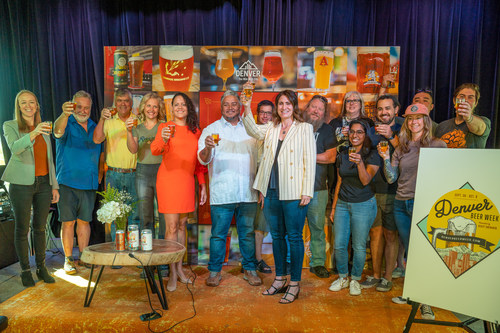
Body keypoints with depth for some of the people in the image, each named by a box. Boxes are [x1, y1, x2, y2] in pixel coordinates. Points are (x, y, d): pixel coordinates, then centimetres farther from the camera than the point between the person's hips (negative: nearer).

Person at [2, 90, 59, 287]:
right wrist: (34, 133, -39)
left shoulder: (44, 128, 12)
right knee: (22, 228, 4)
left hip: (43, 183, 4)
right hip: (22, 184, -4)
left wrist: (54, 185, 11)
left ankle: (41, 267, 20)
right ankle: (25, 270, 16)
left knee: (40, 227, 10)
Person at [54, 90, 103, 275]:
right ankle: (68, 259, 14)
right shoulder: (67, 124, -3)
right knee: (68, 222, 1)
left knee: (84, 221, 11)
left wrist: (100, 172, 11)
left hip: (89, 183, 4)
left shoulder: (94, 127, 12)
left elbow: (101, 151, 22)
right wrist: (65, 114, -49)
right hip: (68, 182, -4)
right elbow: (58, 131, -29)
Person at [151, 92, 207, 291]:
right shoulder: (165, 127, -2)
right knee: (171, 227, -2)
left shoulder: (196, 131, 11)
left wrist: (202, 184, 11)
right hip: (168, 179, -4)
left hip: (187, 181, 4)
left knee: (182, 225, 11)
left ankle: (180, 268, 23)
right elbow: (154, 150, -18)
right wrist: (163, 140, -40)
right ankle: (172, 274, 9)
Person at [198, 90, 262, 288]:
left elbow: (259, 158, 18)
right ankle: (214, 271, 20)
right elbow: (203, 160, -5)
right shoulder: (211, 129, 5)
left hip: (248, 193, 3)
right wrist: (208, 147, -29)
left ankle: (250, 269, 24)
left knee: (248, 233, 10)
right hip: (221, 194, -2)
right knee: (218, 234, 4)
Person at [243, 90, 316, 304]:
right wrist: (247, 108, -20)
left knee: (294, 237, 2)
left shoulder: (304, 128, 2)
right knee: (277, 236, 13)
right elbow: (254, 131, -6)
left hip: (293, 193, -4)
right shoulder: (271, 129, 14)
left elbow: (310, 161, -4)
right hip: (271, 192, 5)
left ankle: (294, 284, 15)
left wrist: (307, 192, -10)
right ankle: (279, 279, 27)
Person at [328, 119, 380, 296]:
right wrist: (333, 207, 14)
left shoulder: (372, 155, -3)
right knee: (339, 245, 3)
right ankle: (343, 277, 24)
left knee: (359, 246, 2)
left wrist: (360, 163, -32)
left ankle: (355, 279, 22)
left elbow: (365, 180, -15)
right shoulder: (342, 156, 10)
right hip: (342, 204, 4)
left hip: (363, 205, -4)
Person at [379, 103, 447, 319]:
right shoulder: (401, 148, 10)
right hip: (401, 204, 5)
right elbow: (391, 178, 7)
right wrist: (385, 158, -6)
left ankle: (425, 301, 10)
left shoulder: (437, 146, -2)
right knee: (409, 252, 15)